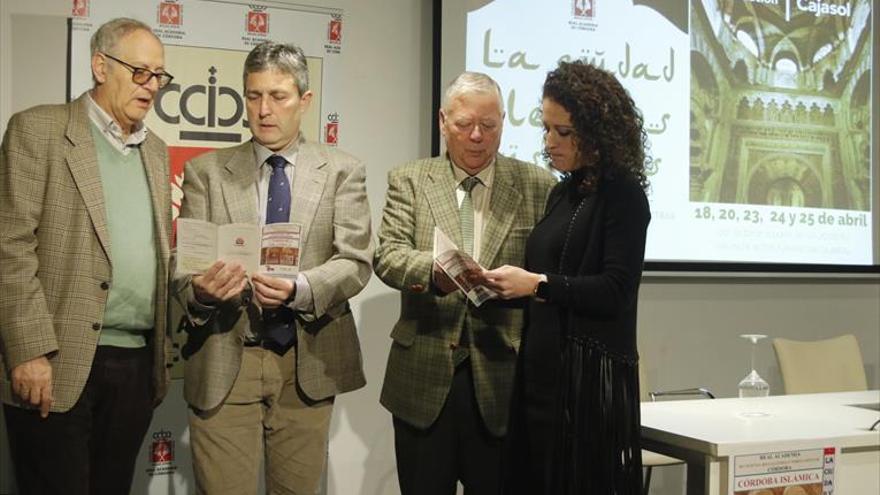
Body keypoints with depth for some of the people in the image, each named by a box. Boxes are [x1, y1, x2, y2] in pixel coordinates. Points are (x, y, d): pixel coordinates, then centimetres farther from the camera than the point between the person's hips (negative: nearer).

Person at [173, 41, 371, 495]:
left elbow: (356, 262, -4)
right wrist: (201, 289, -23)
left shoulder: (342, 171, 5)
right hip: (225, 363, 0)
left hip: (308, 363, 1)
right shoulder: (206, 171, 6)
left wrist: (299, 289, -23)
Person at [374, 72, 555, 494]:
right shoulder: (408, 181, 6)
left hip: (502, 377, 0)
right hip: (424, 377, 1)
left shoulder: (537, 186, 5)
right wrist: (432, 272, -27)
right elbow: (387, 254, -7)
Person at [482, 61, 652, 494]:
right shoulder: (563, 193, 15)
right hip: (541, 368, 7)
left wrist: (537, 284, -20)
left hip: (590, 374, -7)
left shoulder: (623, 196, -7)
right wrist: (507, 283, 3)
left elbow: (616, 291, -15)